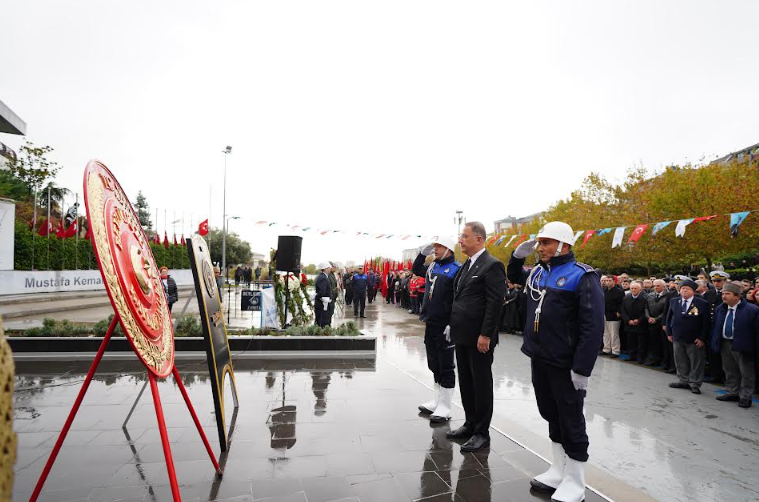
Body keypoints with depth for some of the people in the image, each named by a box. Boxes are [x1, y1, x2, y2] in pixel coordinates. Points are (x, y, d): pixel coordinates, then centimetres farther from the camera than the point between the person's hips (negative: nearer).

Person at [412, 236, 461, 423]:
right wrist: (423, 252, 14)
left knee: (446, 367, 2)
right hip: (430, 324, 8)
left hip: (444, 326, -8)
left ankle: (445, 408, 10)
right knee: (434, 365, 16)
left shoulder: (456, 269, -12)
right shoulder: (433, 266, 11)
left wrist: (452, 324, -20)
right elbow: (415, 270, 29)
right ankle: (436, 401, 29)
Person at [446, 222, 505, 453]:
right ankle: (470, 424, 31)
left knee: (481, 384, 4)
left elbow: (495, 303, -18)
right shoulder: (466, 266, 13)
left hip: (479, 338, -8)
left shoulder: (492, 265, -13)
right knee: (466, 382, 17)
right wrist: (454, 327, 13)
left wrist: (485, 335, -20)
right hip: (462, 336, 8)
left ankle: (482, 433, 17)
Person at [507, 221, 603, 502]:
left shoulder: (582, 277, -13)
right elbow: (514, 277, 31)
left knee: (571, 422, 5)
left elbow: (592, 327, -18)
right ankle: (558, 472, 33)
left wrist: (582, 369, -21)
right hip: (539, 360, 7)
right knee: (552, 416, 18)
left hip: (565, 365, -7)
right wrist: (518, 255, 9)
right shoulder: (538, 273, 9)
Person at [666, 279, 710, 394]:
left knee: (696, 363, 5)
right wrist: (669, 333, 7)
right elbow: (669, 318, 11)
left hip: (694, 340, -4)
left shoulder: (702, 303, -8)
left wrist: (702, 338, -13)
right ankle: (683, 381, 26)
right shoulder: (674, 301, 5)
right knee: (680, 362, 13)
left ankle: (695, 384, 15)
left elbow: (706, 323, -9)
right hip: (677, 338, 4)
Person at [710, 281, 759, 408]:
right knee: (729, 371, 17)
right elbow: (716, 327, 13)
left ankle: (745, 397, 16)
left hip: (742, 346, -6)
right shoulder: (720, 309, 5)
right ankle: (732, 393, 30)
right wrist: (714, 343, 10)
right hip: (725, 344, 6)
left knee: (746, 373, 6)